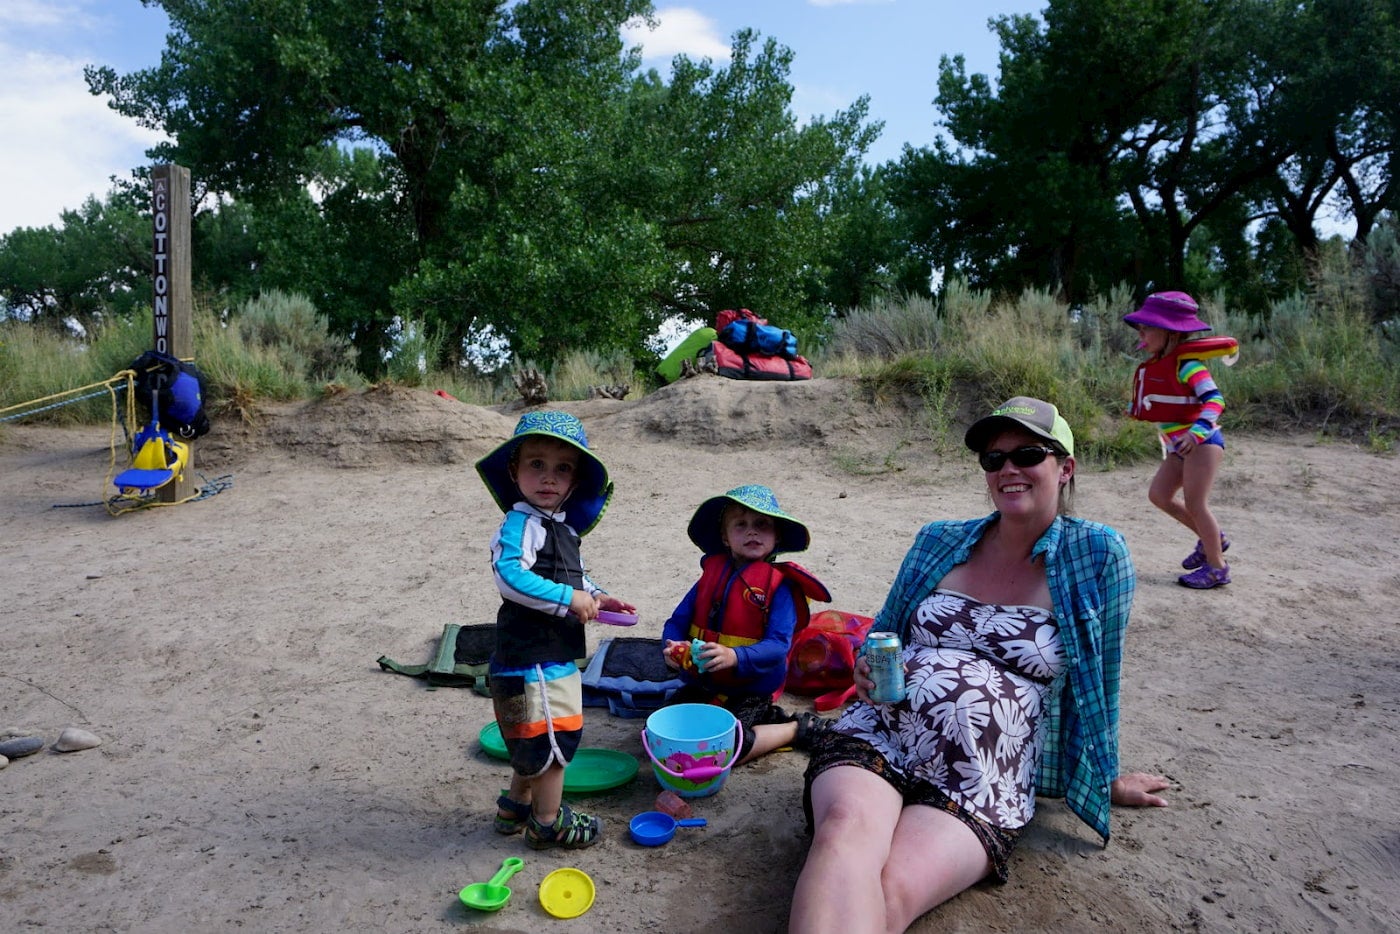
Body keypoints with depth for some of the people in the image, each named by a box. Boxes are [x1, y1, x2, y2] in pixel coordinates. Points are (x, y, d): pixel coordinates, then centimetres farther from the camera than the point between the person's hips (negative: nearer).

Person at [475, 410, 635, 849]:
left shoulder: (563, 527, 12)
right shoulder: (520, 524, -18)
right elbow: (510, 575, -31)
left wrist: (597, 598, 8)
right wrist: (568, 599, -28)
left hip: (554, 654, 10)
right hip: (530, 656, -10)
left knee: (536, 738, 23)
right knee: (553, 735, -1)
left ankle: (516, 804, 40)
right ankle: (548, 823, 16)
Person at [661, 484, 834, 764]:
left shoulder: (779, 585, -11)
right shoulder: (712, 575, 4)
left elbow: (778, 644, -19)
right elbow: (677, 621, 4)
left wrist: (735, 657, -35)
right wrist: (672, 646, -18)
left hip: (751, 691, -6)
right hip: (702, 685, 7)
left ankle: (797, 728, 2)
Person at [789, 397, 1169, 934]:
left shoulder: (1098, 554, 3)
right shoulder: (937, 543, 12)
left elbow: (1099, 683, 12)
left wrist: (1105, 778, 22)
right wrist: (868, 672, 0)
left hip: (980, 789, -2)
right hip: (873, 741, 2)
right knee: (846, 829, -33)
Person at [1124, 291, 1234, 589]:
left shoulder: (1186, 364, -19)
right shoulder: (1157, 365, 6)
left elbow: (1214, 399, -27)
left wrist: (1198, 431, -40)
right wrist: (1136, 408, 17)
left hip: (1202, 442, -9)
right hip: (1179, 445, 9)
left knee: (1194, 503, -7)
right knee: (1159, 494, 9)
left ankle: (1217, 566, 8)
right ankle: (1211, 537, 24)